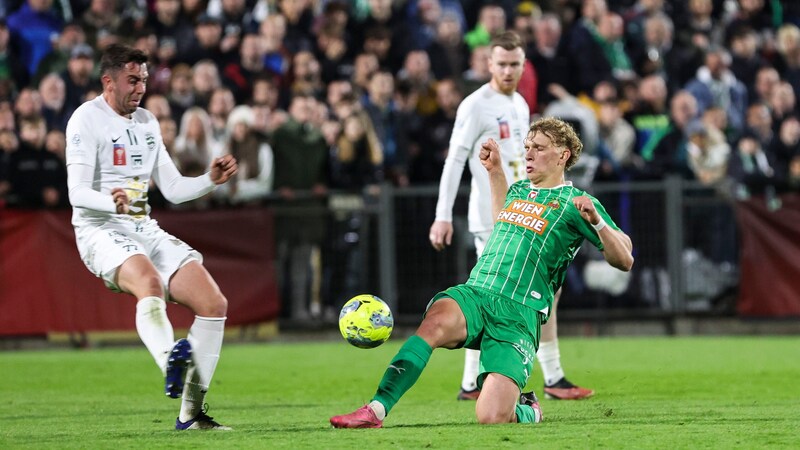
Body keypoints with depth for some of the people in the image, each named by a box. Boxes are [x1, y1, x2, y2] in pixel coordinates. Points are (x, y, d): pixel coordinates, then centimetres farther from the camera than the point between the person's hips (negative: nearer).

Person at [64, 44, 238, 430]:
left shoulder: (146, 122, 16)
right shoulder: (87, 119, -7)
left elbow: (173, 189, 18)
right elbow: (77, 192, -17)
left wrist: (211, 180, -1)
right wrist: (111, 202, -38)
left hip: (145, 229, 7)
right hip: (101, 230, -7)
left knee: (214, 303, -6)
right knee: (150, 282, -38)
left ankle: (191, 412, -1)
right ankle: (171, 363, -60)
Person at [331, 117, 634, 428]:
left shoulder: (573, 203, 4)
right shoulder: (519, 191, 22)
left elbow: (624, 261, -1)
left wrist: (597, 221, -17)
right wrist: (495, 170, 37)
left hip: (519, 314, -5)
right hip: (474, 294, 5)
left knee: (491, 418, -19)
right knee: (436, 321, -34)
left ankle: (527, 411, 19)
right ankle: (376, 411, -40)